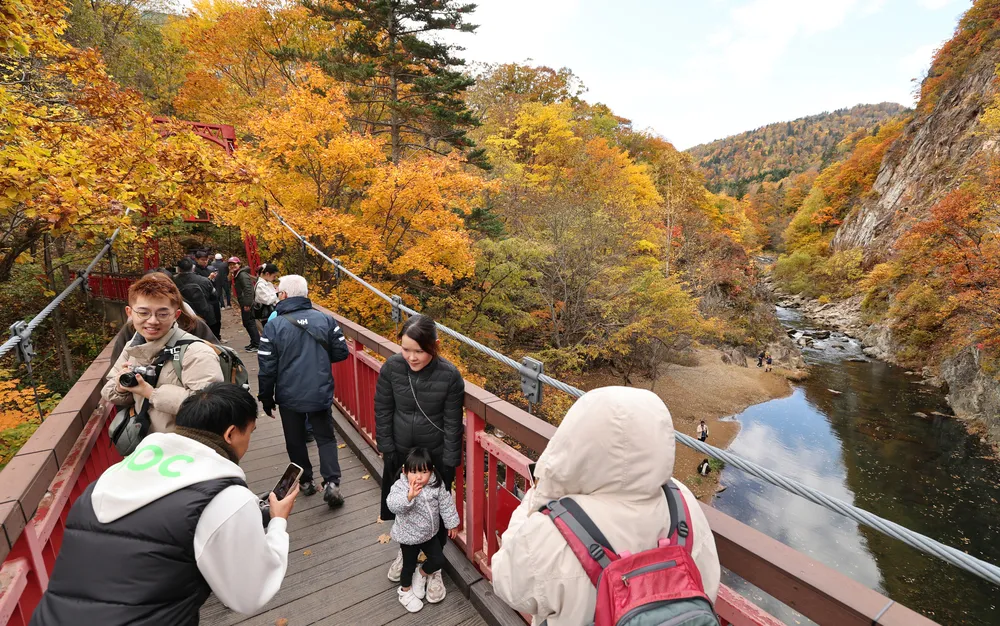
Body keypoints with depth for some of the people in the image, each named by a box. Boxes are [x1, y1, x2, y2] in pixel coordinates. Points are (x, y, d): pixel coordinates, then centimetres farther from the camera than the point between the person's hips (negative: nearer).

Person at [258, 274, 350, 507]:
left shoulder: (274, 326, -12)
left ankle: (305, 481, 31)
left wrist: (266, 398, 5)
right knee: (326, 438, 13)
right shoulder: (326, 319, -7)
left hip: (289, 396, -1)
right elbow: (341, 352, -2)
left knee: (295, 440, 19)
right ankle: (331, 483, -2)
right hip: (321, 394, 1)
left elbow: (267, 368, -9)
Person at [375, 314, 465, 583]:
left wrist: (449, 463, -9)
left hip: (436, 456, -2)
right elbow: (383, 412, -5)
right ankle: (405, 550, 53)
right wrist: (387, 449, -3)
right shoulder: (391, 367, -16)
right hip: (400, 453, 3)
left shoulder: (450, 376, -23)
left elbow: (452, 423, -13)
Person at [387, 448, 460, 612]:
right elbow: (393, 506, -44)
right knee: (409, 565, 15)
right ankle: (405, 591, 44)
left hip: (430, 533, 3)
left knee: (438, 560, 11)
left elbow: (446, 504, -4)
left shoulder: (437, 485, -16)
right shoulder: (400, 486, -26)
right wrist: (409, 496, -60)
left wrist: (452, 523, 3)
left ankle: (421, 574, 42)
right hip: (408, 536, -3)